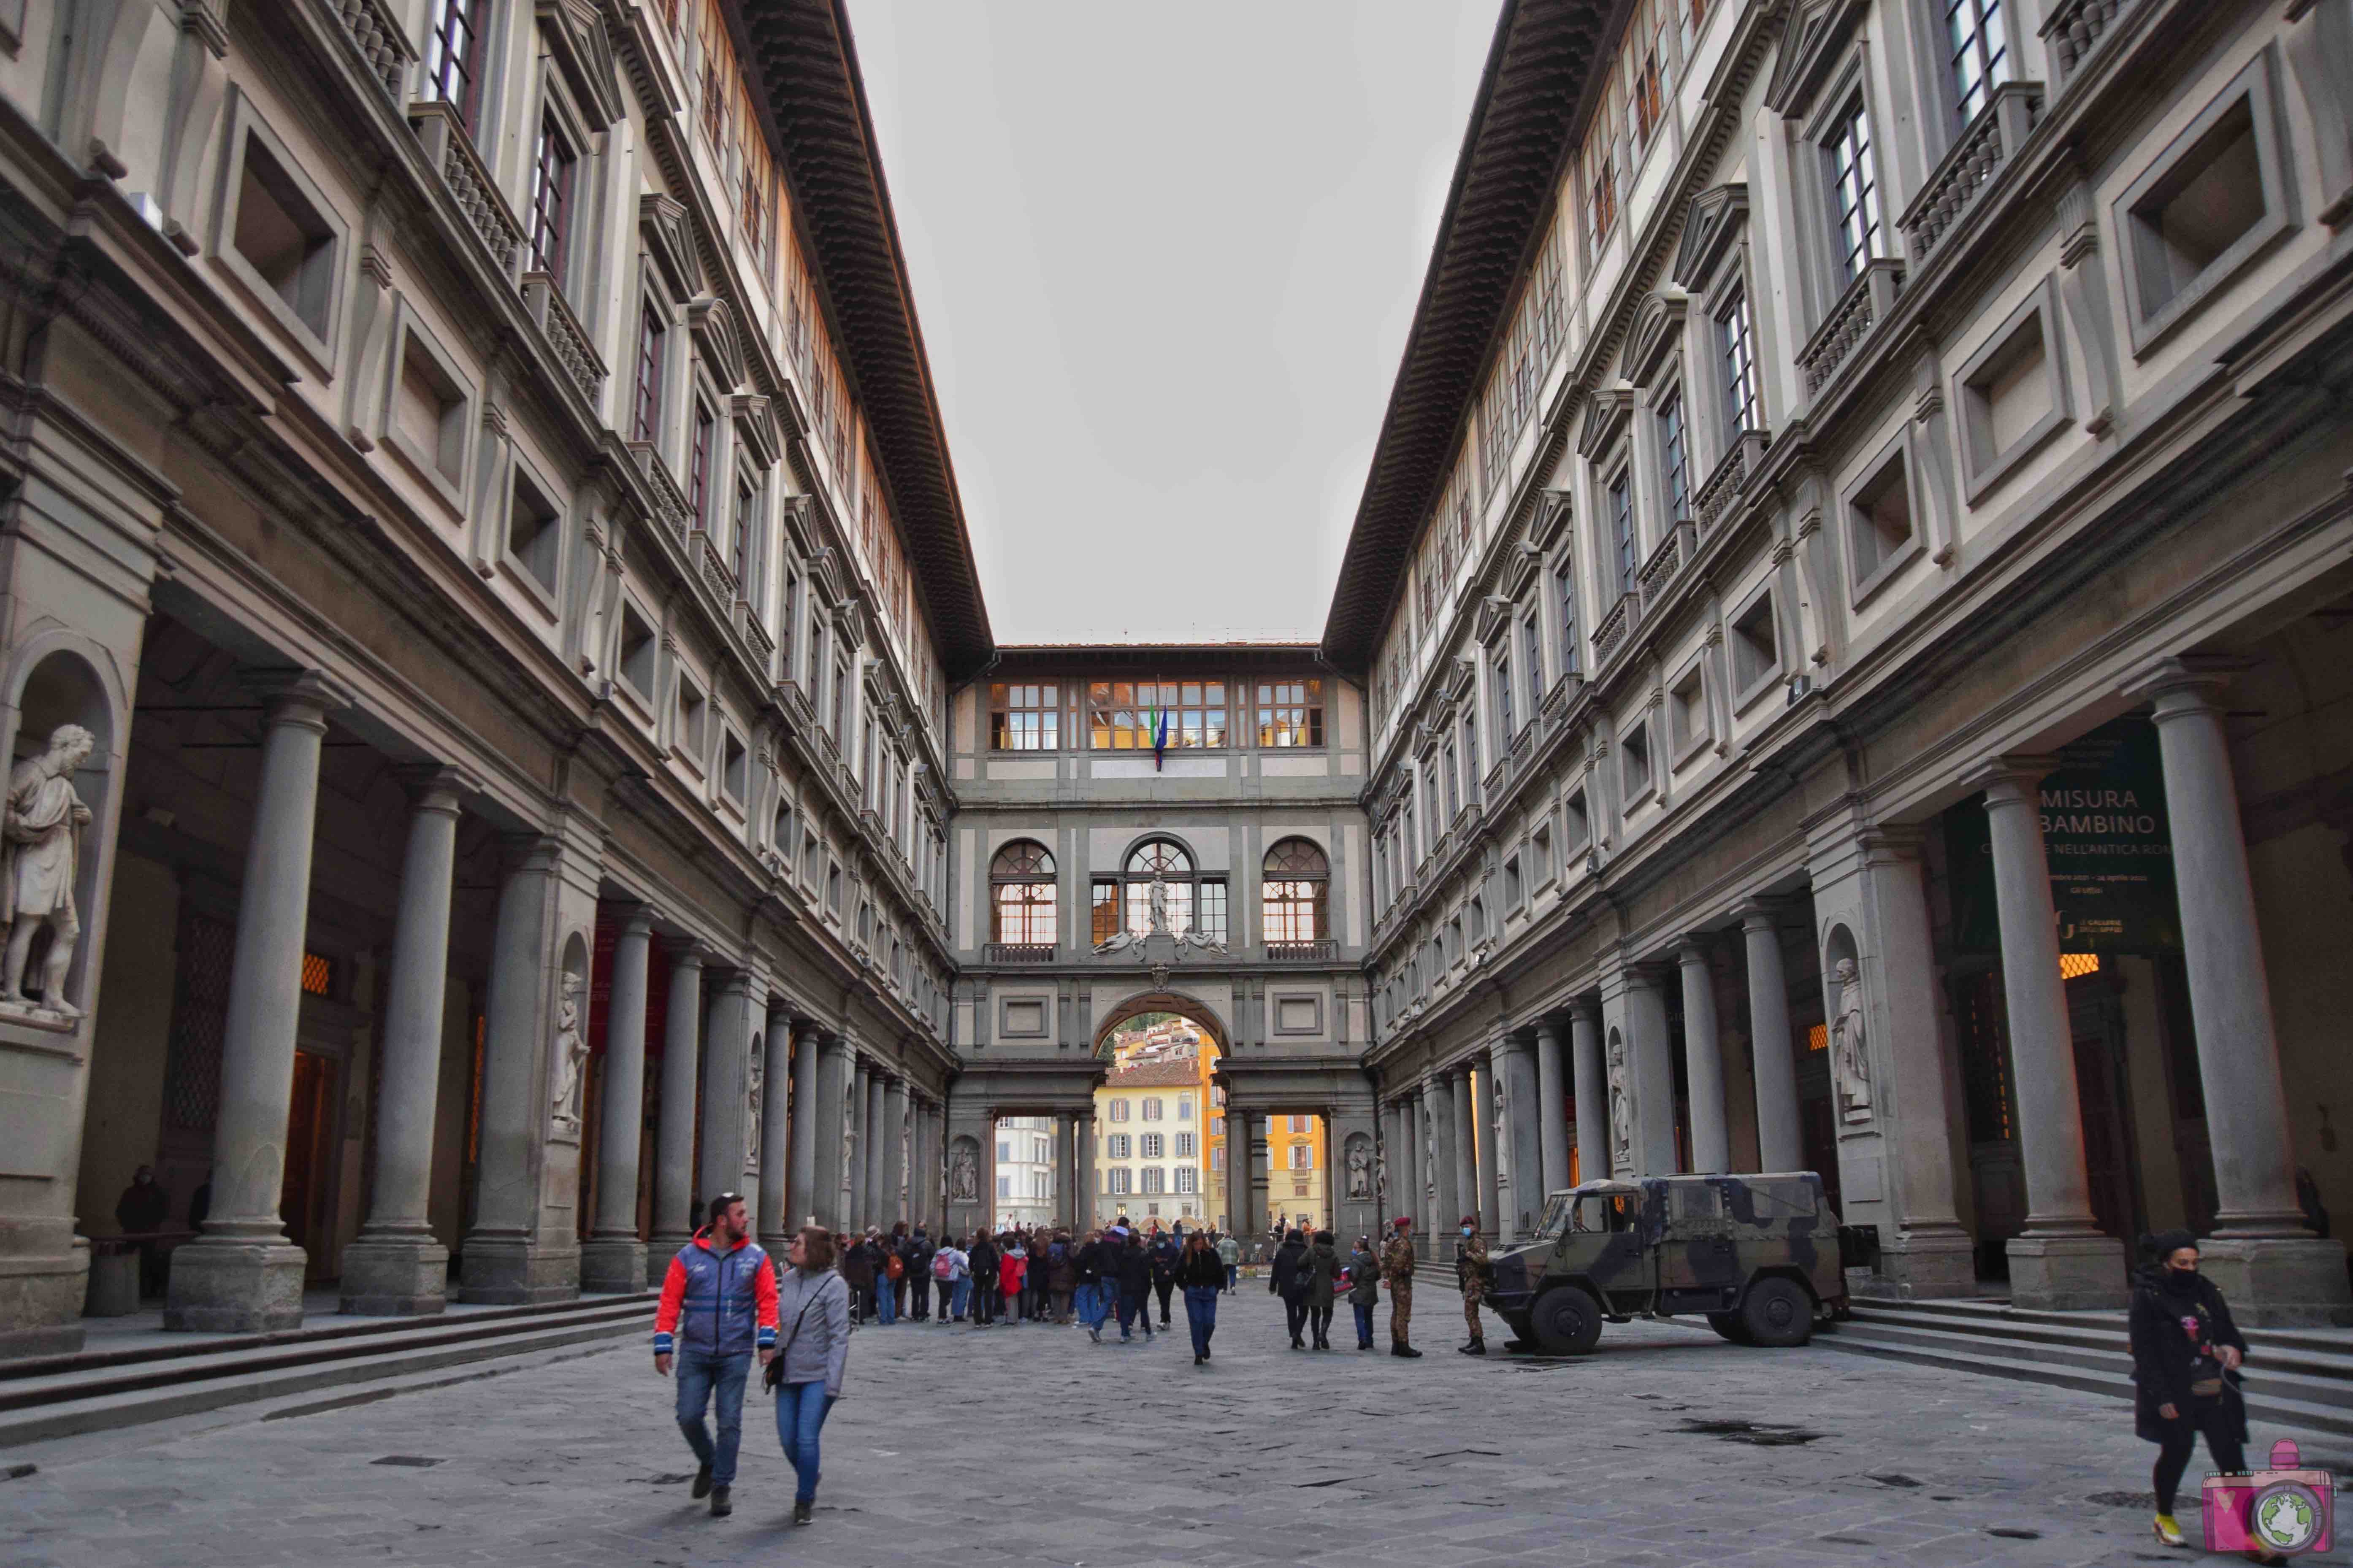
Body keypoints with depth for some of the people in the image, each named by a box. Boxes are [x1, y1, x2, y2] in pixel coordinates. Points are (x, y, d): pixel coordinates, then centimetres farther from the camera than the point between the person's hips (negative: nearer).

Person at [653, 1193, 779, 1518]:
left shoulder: (756, 1258, 1)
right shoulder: (688, 1257, -1)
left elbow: (767, 1301, -1)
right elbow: (670, 1302, -2)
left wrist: (767, 1342, -10)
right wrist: (664, 1346, -7)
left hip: (736, 1355, 0)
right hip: (695, 1353, 0)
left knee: (729, 1423, 2)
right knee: (689, 1417, 0)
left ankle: (721, 1487, 17)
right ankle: (708, 1463, 29)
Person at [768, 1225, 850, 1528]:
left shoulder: (834, 1284, -13)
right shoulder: (789, 1278, 5)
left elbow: (839, 1336, -15)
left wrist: (833, 1382, -19)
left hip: (818, 1375, -6)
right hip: (788, 1372, 6)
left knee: (807, 1438, -8)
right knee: (787, 1438, 9)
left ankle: (804, 1502, 10)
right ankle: (809, 1479, 37)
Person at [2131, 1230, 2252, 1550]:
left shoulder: (2206, 1291, 8)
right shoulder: (2147, 1298, -9)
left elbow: (2228, 1329, 19)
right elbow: (2145, 1353, -11)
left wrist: (2234, 1348, -6)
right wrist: (2163, 1398, -16)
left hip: (2214, 1391, 4)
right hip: (2175, 1394, -4)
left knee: (2231, 1458, 0)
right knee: (2176, 1453, 7)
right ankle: (2164, 1518, 30)